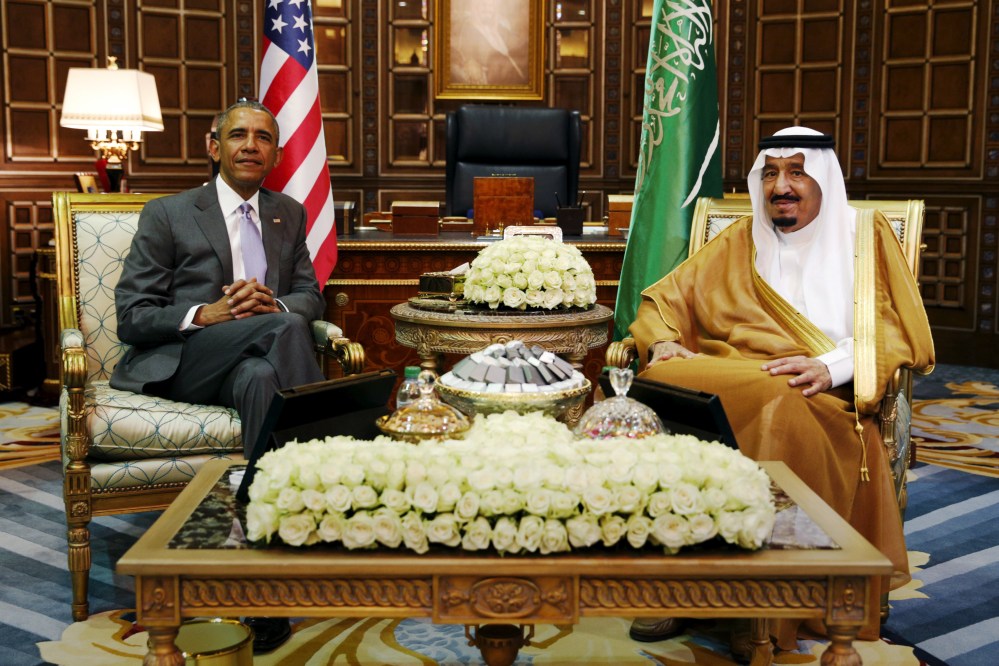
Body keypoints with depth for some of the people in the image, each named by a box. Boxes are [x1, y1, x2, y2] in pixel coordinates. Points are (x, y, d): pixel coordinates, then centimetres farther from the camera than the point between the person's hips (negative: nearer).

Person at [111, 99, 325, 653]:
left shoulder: (288, 215, 20)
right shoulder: (167, 215, 6)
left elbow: (311, 296, 15)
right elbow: (131, 317, 0)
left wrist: (275, 305, -10)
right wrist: (206, 315, -18)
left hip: (257, 362, 3)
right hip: (178, 364, -3)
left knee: (260, 377, -36)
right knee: (282, 329, -33)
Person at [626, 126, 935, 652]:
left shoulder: (865, 237, 16)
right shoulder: (739, 242, 24)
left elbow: (898, 332, 5)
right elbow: (663, 299, 21)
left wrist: (830, 366, -14)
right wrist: (664, 343, -3)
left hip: (819, 398, -2)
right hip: (721, 381, 3)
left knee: (779, 409, -39)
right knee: (660, 383, -31)